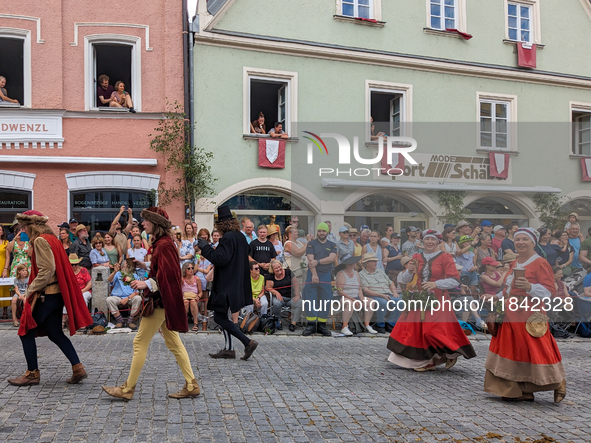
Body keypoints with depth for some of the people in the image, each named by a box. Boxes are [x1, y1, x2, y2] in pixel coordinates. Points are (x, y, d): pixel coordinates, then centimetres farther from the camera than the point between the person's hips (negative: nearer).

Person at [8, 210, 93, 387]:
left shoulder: (40, 240, -13)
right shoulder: (51, 238, 15)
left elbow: (46, 270, -21)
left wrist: (31, 290, -13)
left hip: (46, 295, -9)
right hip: (57, 293, 9)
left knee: (26, 332, 4)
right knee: (55, 333, 13)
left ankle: (32, 373, 12)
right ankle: (78, 368, 8)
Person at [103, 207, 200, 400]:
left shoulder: (164, 245, -17)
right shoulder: (160, 242, 14)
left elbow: (168, 275, -24)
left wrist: (147, 284, -31)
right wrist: (144, 266, 11)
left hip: (160, 301, -10)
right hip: (161, 300, 10)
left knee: (140, 342, -1)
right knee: (173, 342, 11)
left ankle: (128, 389, 10)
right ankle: (191, 385, 14)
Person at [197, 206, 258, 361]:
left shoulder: (228, 237, -17)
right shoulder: (240, 236, 11)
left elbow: (221, 259, -24)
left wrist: (205, 247, -13)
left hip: (227, 286, -10)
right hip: (237, 284, 10)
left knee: (219, 318, -6)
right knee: (223, 316, 17)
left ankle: (247, 342, -9)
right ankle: (229, 349, 20)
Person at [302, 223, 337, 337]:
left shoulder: (332, 245, 10)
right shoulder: (311, 244, 5)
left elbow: (331, 258, -7)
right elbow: (310, 259, -7)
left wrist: (317, 261, -16)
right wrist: (314, 274, -19)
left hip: (326, 275, 2)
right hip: (312, 274, -2)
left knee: (325, 301, 2)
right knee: (310, 300, -5)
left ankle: (322, 325, 9)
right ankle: (311, 325, 0)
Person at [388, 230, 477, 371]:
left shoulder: (445, 257, -3)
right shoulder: (417, 257, 10)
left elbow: (455, 281, -11)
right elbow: (405, 279, 11)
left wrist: (436, 283, -22)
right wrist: (409, 271, -10)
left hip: (437, 301, -5)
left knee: (433, 330, -14)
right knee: (417, 329, 2)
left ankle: (451, 354, 13)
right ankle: (428, 361, 16)